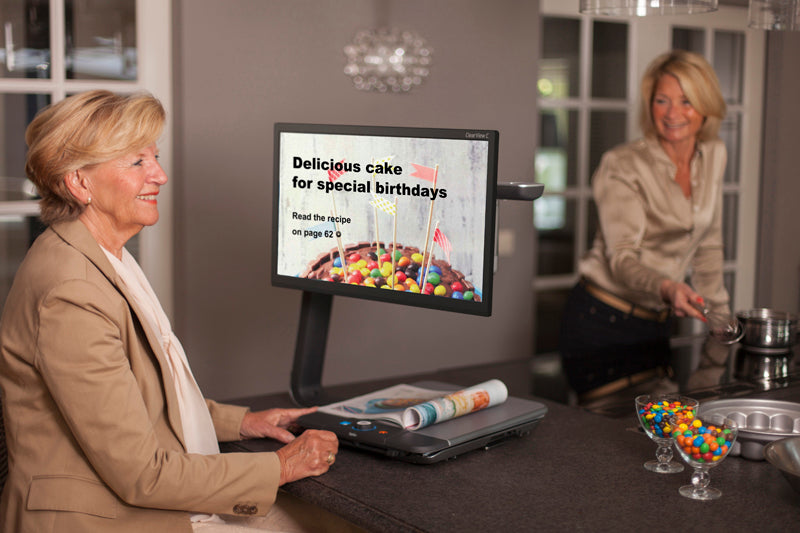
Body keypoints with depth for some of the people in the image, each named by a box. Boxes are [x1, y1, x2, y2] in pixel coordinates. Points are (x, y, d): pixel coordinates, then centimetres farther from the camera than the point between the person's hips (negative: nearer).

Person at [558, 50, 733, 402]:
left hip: (657, 325, 6)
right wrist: (667, 288, -42)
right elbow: (621, 258, -23)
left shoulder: (714, 156, 5)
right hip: (603, 323, -6)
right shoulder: (622, 166, -14)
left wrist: (721, 319, 14)